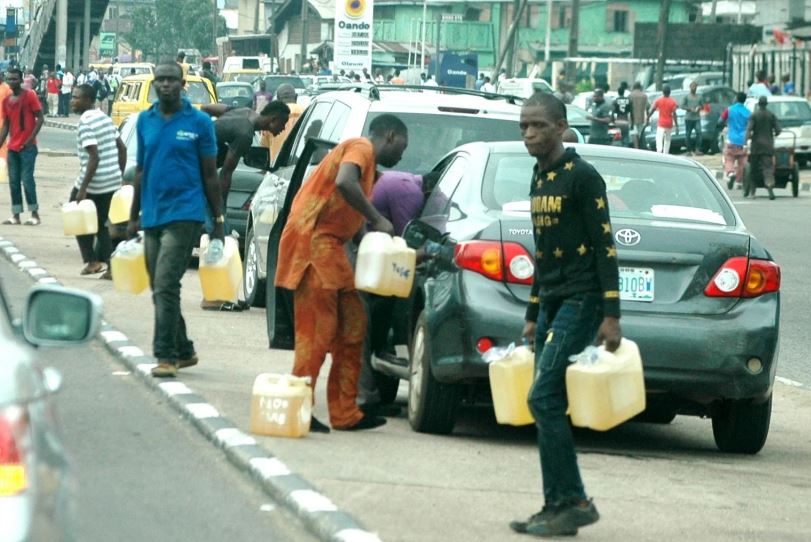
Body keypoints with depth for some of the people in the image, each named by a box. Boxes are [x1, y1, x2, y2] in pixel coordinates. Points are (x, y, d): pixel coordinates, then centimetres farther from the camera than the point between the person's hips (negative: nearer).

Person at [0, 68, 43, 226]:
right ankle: (15, 215, 9)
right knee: (13, 181, 5)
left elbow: (40, 118, -8)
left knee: (27, 179, -8)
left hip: (27, 147, -6)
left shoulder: (30, 96, -6)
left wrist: (31, 139, -15)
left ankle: (35, 214, -2)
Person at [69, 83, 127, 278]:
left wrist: (82, 188, -23)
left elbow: (94, 157, -23)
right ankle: (110, 266, 8)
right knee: (101, 224, 15)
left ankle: (92, 260, 5)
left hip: (93, 182, -8)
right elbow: (122, 149, 15)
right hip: (112, 181, 8)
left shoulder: (85, 123, -16)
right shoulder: (104, 118, 11)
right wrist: (120, 175, 21)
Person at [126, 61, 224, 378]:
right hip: (152, 216, 6)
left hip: (184, 213, -6)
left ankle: (166, 355, -15)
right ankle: (183, 351, 22)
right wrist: (134, 217, 16)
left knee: (165, 284, -15)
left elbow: (210, 175, 1)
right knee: (159, 288, 10)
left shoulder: (199, 122, -2)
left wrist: (218, 221, -1)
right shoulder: (145, 121, 11)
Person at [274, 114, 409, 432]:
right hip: (313, 240, -10)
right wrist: (377, 219, -20)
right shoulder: (361, 148, -4)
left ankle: (345, 414, 11)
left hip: (330, 247, 10)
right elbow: (344, 183, -26)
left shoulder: (368, 163, 26)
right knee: (318, 331, -11)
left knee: (352, 326, 9)